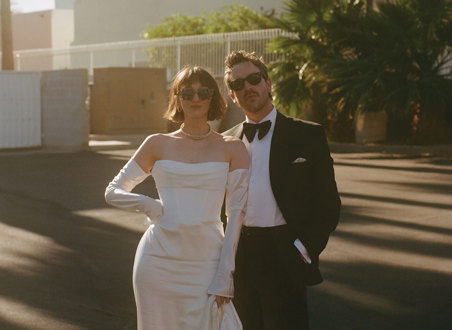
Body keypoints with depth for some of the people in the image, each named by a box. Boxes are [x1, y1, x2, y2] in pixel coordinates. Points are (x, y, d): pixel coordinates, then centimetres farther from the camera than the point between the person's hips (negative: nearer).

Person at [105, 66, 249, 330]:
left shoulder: (232, 149, 4)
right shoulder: (158, 144, 6)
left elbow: (237, 212, 0)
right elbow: (113, 191, 11)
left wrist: (225, 273, -7)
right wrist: (148, 205, -8)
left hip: (206, 262, -1)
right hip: (159, 260, 1)